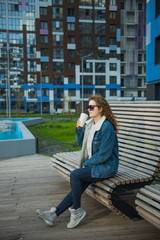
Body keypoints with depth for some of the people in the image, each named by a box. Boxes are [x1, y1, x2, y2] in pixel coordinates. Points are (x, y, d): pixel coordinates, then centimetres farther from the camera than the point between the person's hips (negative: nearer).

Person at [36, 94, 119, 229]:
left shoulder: (107, 128, -19)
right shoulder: (90, 124, 9)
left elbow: (104, 154, -20)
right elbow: (82, 144, 18)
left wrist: (86, 164, -11)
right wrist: (79, 129, 2)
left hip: (107, 166, -7)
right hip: (93, 164, 7)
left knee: (75, 175, -24)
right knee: (78, 188, -9)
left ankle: (76, 211, -8)